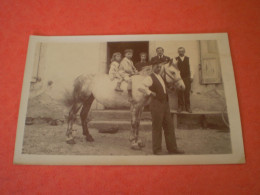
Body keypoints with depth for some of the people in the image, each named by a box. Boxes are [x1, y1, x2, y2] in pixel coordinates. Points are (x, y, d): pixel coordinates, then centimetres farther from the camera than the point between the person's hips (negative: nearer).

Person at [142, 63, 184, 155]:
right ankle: (157, 150, 14)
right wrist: (150, 93, -19)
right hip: (156, 105, -8)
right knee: (157, 128, 1)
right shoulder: (150, 78, -9)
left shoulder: (161, 77, 17)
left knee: (169, 126, 11)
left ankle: (172, 148, 22)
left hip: (165, 104, 8)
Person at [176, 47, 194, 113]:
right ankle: (180, 106, 8)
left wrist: (191, 75, 0)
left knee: (187, 93, 0)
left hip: (187, 78, 1)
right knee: (180, 93, -1)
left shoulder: (187, 59, 13)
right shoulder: (176, 59, 8)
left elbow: (189, 67, 10)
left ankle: (187, 107, 7)